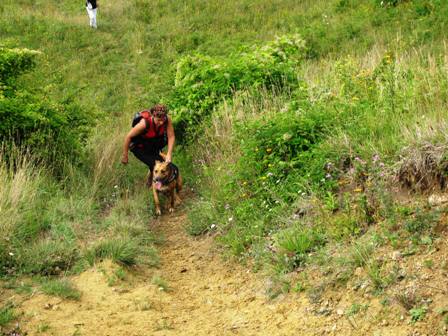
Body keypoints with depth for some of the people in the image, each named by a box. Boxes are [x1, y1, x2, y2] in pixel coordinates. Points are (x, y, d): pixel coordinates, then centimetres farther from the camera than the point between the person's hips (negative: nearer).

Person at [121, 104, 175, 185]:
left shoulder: (167, 120, -26)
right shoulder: (145, 123, -36)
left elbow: (171, 137, -22)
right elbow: (128, 137, -26)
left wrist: (169, 155, -33)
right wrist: (125, 156, -18)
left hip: (153, 143, 6)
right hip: (139, 147, -6)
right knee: (156, 164, -20)